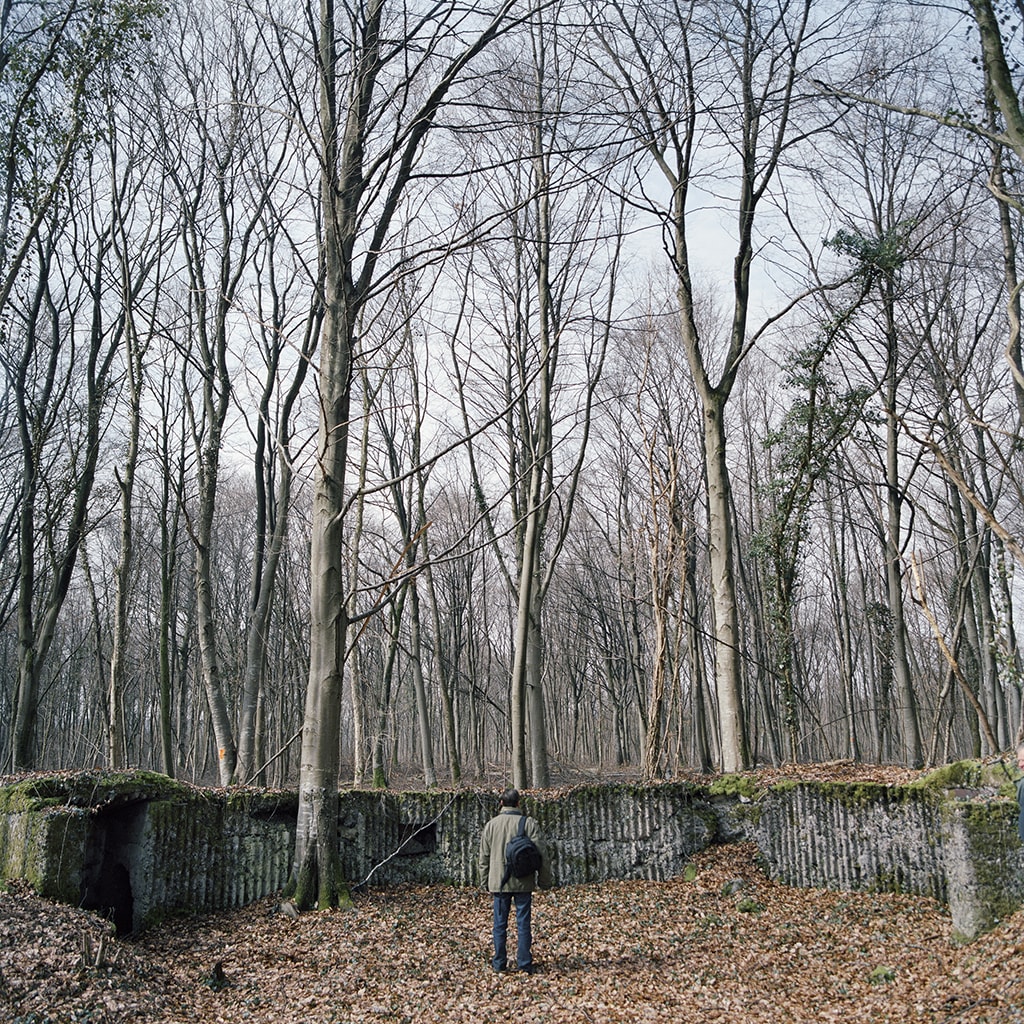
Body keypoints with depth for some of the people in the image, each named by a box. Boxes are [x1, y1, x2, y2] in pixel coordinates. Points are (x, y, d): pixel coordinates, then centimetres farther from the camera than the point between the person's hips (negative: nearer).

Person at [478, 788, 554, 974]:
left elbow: (484, 857, 7)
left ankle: (500, 963, 15)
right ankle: (524, 963, 7)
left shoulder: (491, 825, 1)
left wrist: (486, 882, 17)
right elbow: (541, 854, -5)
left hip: (499, 882, 1)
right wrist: (545, 880, 4)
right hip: (523, 882, -1)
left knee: (500, 923, 10)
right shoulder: (529, 823, -5)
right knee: (523, 923, 5)